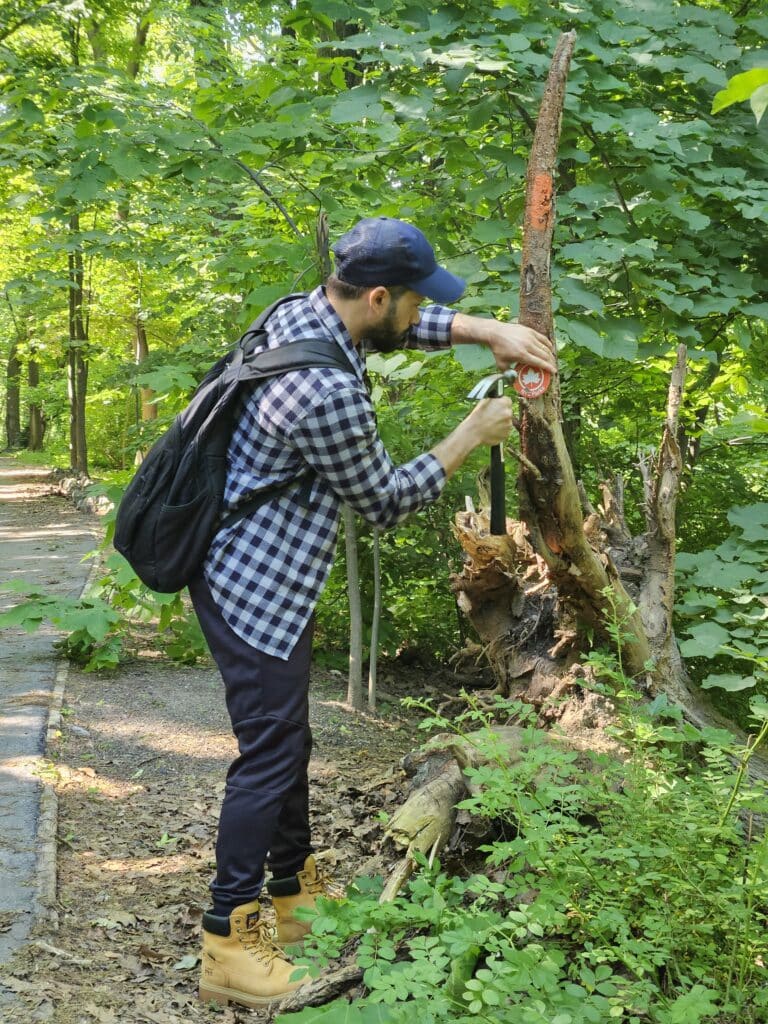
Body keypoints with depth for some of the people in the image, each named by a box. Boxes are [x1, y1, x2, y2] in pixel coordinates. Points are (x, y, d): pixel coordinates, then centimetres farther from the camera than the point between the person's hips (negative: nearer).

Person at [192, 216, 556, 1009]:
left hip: (262, 578, 10)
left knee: (289, 739, 19)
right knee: (270, 753, -3)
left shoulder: (304, 312, 0)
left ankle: (295, 891, 35)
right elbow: (385, 501, -13)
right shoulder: (326, 392, -29)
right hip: (254, 590, -10)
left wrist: (490, 331, 5)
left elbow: (408, 325, 19)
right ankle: (227, 945, 7)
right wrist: (472, 435, -4)